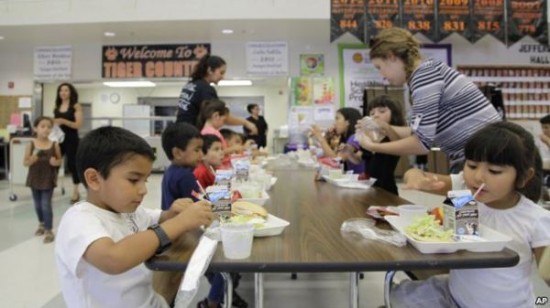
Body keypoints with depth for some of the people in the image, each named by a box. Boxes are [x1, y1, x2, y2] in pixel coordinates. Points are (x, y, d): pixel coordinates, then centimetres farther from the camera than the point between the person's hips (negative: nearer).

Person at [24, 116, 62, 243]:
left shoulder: (54, 145, -7)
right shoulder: (31, 144, -7)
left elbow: (60, 160, 4)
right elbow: (25, 163, -3)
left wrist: (56, 162, -18)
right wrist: (33, 158, -23)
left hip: (48, 179, -2)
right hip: (34, 179, 2)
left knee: (46, 205, -3)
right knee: (37, 204, 17)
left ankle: (49, 230, 7)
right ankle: (42, 224, 39)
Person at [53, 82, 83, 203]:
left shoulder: (76, 106, -4)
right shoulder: (56, 107, 11)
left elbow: (78, 124, -12)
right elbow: (54, 122, 19)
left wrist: (63, 121, -24)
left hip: (71, 139, -4)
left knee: (72, 164, 2)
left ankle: (75, 191, 14)